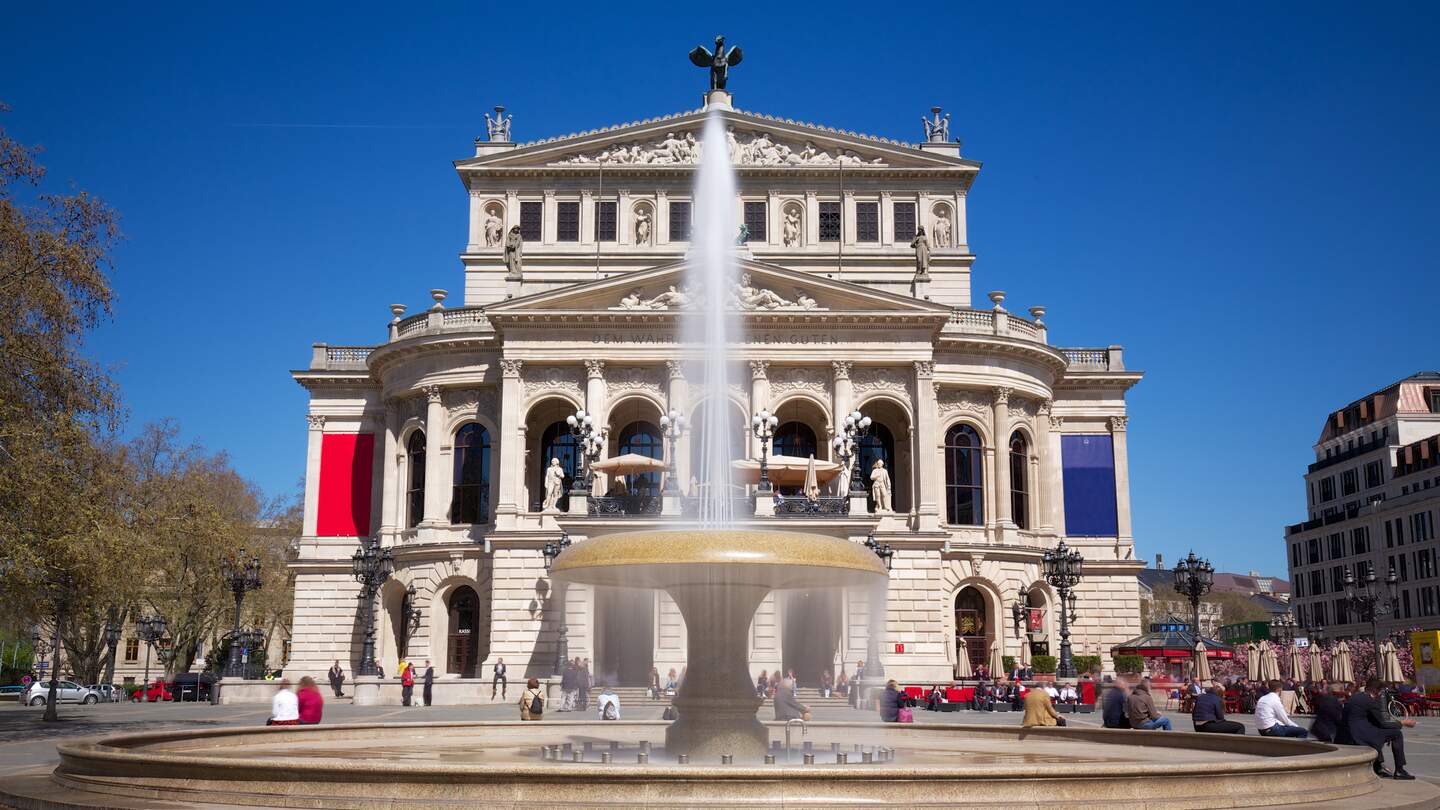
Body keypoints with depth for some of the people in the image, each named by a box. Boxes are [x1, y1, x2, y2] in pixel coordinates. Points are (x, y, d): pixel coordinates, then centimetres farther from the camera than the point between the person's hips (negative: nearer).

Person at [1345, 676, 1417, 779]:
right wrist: (1403, 723, 4)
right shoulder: (1370, 701, -11)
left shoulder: (1354, 696, 16)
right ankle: (1399, 771, 4)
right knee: (1397, 733, 0)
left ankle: (1379, 767, 32)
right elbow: (1382, 723, -8)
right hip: (1362, 737, -9)